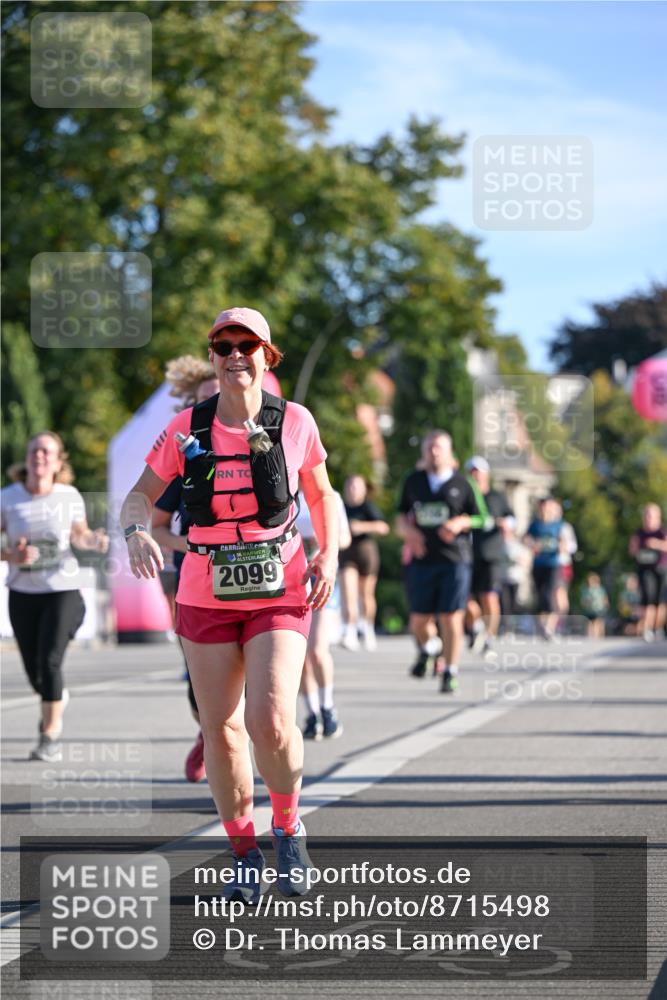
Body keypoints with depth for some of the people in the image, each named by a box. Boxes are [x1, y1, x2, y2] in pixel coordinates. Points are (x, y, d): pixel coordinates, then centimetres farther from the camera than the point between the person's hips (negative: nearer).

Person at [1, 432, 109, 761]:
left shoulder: (69, 496, -4)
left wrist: (93, 541, -9)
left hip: (62, 589, -2)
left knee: (49, 662, -15)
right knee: (33, 669, 9)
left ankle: (51, 735, -2)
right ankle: (57, 698, 46)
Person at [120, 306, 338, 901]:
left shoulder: (294, 422, -2)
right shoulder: (187, 428, -1)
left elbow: (322, 495, 13)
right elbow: (140, 496, 4)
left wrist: (329, 555, -2)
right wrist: (137, 531, -19)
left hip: (279, 592, -2)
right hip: (206, 595, 2)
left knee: (272, 720, -17)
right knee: (221, 728, 3)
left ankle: (289, 829, 10)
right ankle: (244, 853, 19)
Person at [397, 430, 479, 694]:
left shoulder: (461, 484, 4)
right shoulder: (413, 482, 11)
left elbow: (477, 518, 9)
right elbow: (402, 517, 18)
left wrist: (459, 523, -11)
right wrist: (409, 531, -3)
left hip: (454, 560, -2)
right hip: (421, 560, 2)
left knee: (451, 618, -6)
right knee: (419, 620, 3)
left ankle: (450, 673, 4)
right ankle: (426, 652, 36)